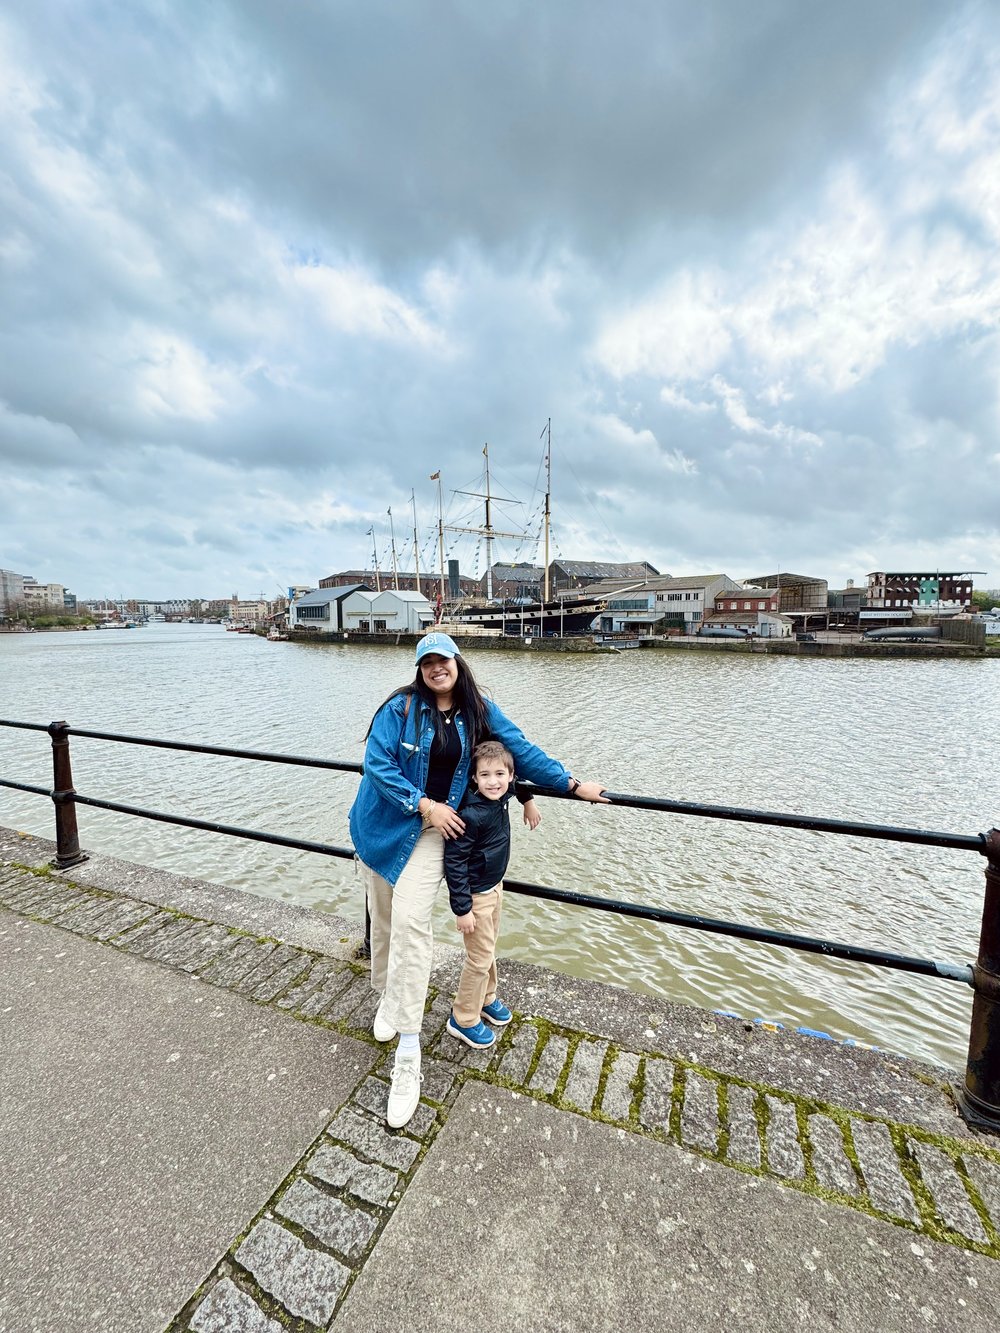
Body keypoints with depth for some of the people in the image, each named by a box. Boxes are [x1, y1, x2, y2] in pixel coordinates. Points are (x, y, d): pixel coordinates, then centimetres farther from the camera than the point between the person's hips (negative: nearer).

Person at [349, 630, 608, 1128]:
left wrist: (572, 784, 4)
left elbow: (522, 751, 4)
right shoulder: (400, 707, -10)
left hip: (431, 832, 0)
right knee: (383, 918, 14)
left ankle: (407, 1056, 2)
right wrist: (426, 804, -18)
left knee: (411, 923, -11)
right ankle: (387, 996, 44)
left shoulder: (479, 712, -1)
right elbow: (376, 762, -15)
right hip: (382, 825, 0)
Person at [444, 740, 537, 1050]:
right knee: (480, 959, 7)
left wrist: (528, 801, 16)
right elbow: (454, 862, -26)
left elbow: (516, 780, 13)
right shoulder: (471, 815, -32)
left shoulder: (501, 797, -11)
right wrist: (462, 908, -22)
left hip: (495, 886, 7)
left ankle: (485, 999, 47)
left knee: (489, 950, 24)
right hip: (476, 895, -7)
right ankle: (463, 1020, 29)